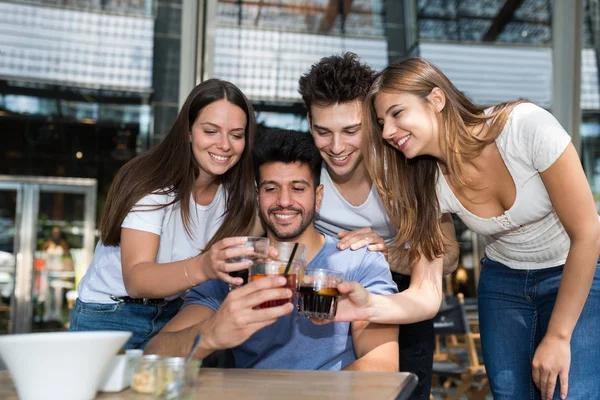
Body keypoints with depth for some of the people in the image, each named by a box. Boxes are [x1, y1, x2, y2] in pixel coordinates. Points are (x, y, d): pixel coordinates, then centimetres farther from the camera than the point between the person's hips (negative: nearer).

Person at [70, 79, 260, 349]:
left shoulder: (238, 193, -5)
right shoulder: (152, 184, -20)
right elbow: (135, 280, -32)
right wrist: (202, 267, -50)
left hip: (175, 315, 4)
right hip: (110, 317, -4)